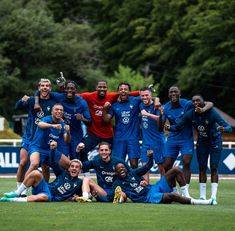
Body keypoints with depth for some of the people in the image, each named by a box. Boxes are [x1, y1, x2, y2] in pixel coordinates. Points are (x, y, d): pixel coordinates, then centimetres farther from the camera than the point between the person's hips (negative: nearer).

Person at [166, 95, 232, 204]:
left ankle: (213, 196, -8)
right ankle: (202, 196, 8)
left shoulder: (212, 113, -28)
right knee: (202, 169, 3)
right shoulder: (190, 115, -18)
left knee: (214, 168, -7)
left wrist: (223, 129, -55)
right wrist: (169, 128, -36)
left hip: (215, 142, -3)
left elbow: (229, 128, -32)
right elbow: (177, 126, -14)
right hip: (202, 142, 3)